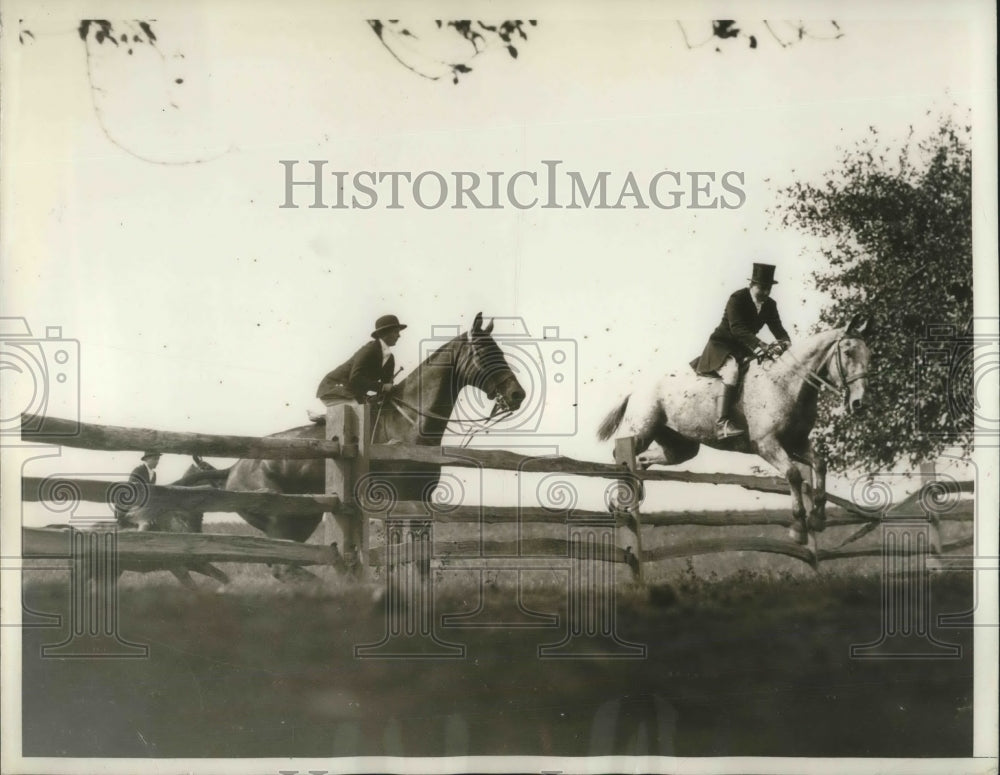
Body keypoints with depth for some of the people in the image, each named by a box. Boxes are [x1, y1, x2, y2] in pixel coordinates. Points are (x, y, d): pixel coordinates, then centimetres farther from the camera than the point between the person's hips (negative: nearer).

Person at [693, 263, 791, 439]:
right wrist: (760, 345, -41)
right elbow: (737, 328, -28)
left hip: (743, 350, 7)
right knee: (731, 370, -36)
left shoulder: (770, 305, 5)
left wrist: (784, 342, -23)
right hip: (721, 346, -7)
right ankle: (722, 424, -44)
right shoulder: (737, 299, -16)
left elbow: (779, 330, 2)